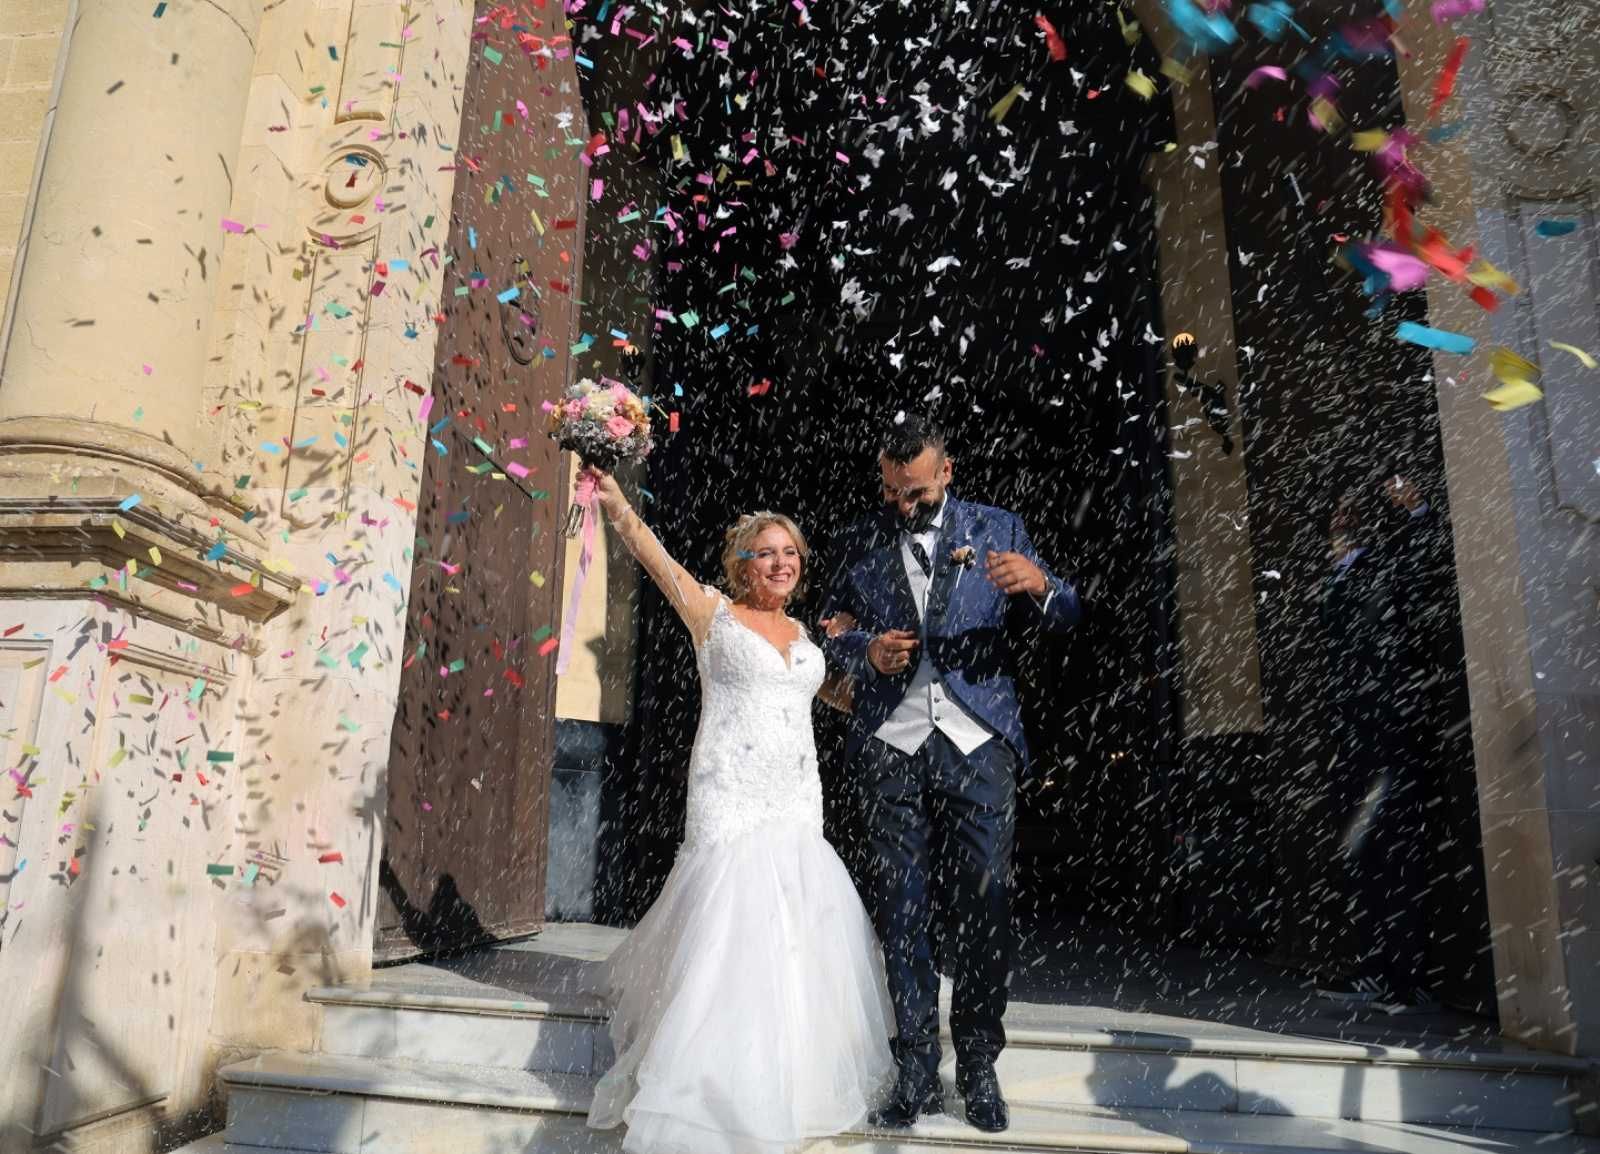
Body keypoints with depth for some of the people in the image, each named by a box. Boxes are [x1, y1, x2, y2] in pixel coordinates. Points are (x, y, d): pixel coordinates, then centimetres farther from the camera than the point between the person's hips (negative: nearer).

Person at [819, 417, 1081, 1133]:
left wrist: (1040, 586, -20)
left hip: (978, 743, -1)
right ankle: (917, 1075, 16)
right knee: (901, 912, 5)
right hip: (891, 746, 1)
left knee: (984, 909, 1)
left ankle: (979, 1068, 19)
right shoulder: (861, 541, 11)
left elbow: (1062, 618, 2)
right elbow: (828, 631, 15)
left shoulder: (999, 530, 8)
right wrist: (867, 650, -7)